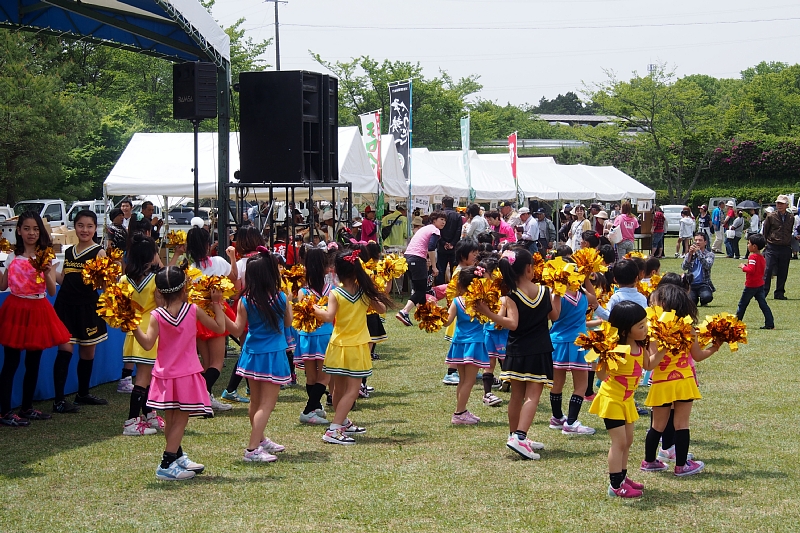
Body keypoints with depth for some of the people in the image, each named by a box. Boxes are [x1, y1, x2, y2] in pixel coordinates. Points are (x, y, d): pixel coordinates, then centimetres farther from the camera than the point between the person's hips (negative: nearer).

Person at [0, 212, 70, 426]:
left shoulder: (46, 257, -1)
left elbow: (52, 292, -9)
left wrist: (47, 274, -28)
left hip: (37, 312, 1)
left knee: (33, 363, 11)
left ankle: (26, 407, 25)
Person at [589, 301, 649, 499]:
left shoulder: (639, 347, -2)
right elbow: (602, 375, -34)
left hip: (626, 399, 9)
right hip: (612, 399, -9)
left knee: (627, 440, 17)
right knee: (619, 441, -7)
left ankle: (622, 477, 30)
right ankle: (615, 485, 0)